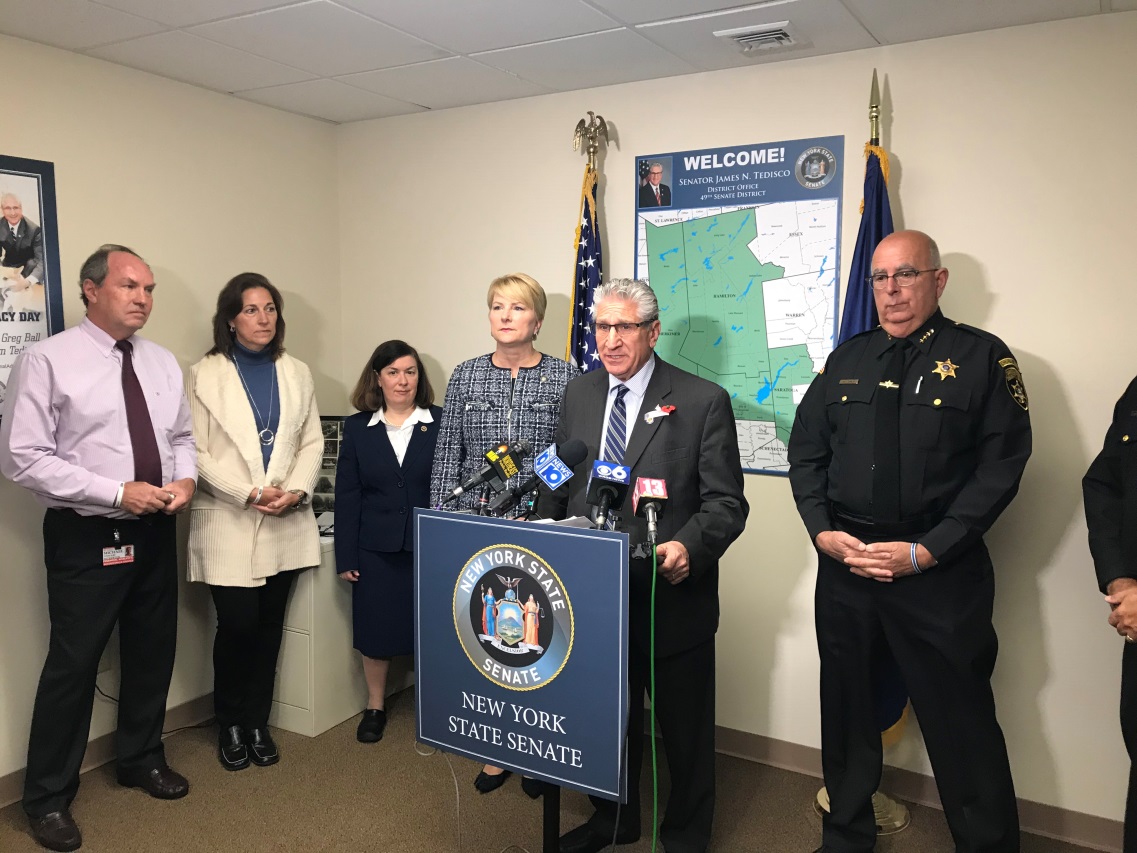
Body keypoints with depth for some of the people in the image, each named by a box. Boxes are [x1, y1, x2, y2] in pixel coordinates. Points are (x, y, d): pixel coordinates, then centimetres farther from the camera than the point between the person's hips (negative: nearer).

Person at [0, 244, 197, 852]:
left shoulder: (164, 363, 7)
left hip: (154, 532, 6)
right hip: (86, 537, -6)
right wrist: (118, 492, -20)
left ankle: (141, 758, 39)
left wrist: (185, 478, -7)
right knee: (73, 664, 2)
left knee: (153, 652, 17)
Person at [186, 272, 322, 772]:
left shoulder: (297, 374, 9)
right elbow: (196, 451, -7)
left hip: (285, 524, 3)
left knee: (270, 626, 9)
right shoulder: (204, 375, -2)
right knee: (237, 625, -2)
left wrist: (296, 489, -9)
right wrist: (249, 493, -16)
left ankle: (257, 723, 25)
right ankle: (230, 725, 22)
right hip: (228, 522, -3)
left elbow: (312, 442, 8)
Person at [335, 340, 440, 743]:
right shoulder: (357, 428, 4)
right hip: (376, 550, 1)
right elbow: (347, 496, 3)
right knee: (377, 630, 10)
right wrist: (346, 556, -1)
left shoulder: (442, 422, -1)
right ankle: (375, 707, 30)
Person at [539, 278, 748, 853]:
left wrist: (689, 548, -29)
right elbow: (559, 487, 13)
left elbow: (726, 502, -11)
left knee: (684, 729, 13)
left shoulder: (703, 401, -10)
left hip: (673, 597, -4)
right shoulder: (578, 395, 6)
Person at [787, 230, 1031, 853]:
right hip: (843, 562, 5)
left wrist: (925, 552, -15)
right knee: (846, 710, 16)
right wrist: (822, 531, -5)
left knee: (961, 723, 3)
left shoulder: (982, 358, -3)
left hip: (941, 570, -4)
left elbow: (1001, 467, -9)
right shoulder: (846, 360, 10)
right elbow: (806, 452, 10)